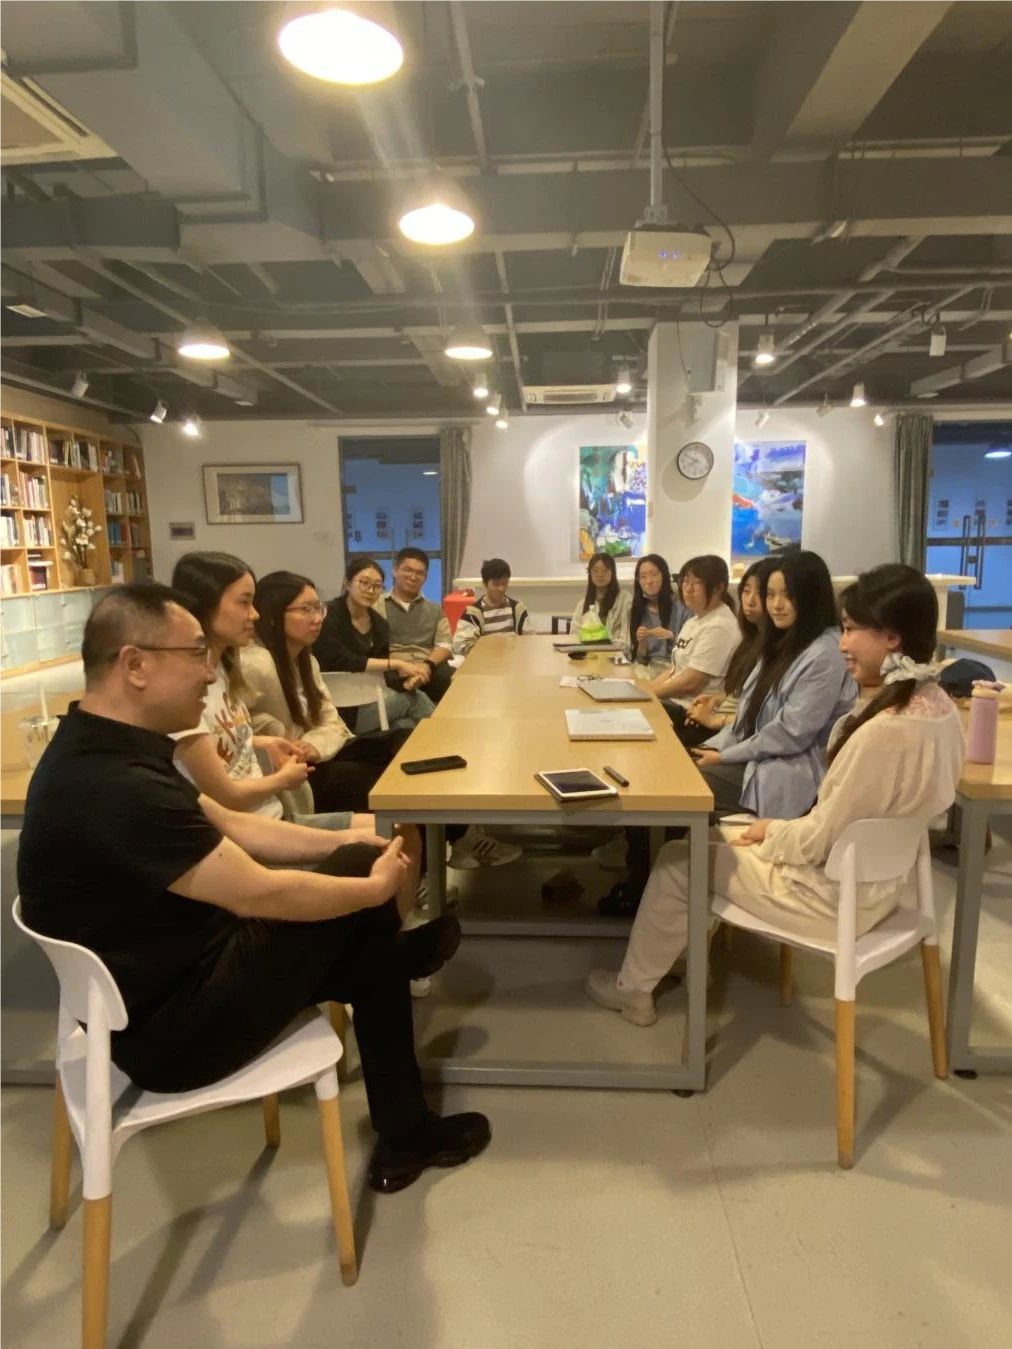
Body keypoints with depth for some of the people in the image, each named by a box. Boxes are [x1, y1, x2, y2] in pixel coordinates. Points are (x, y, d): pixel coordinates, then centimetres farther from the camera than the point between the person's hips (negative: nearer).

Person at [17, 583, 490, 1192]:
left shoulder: (106, 750, 1)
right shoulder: (113, 788, -34)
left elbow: (227, 826, 9)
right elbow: (259, 894, -29)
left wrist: (337, 843, 3)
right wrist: (375, 885, -12)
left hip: (173, 970, 10)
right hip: (171, 1028, -10)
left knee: (372, 952, 8)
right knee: (358, 870, -9)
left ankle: (405, 1134, 26)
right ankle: (401, 954, 24)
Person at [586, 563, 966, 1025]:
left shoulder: (887, 731, -33)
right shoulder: (938, 708, -3)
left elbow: (820, 839, -24)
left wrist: (771, 829, -4)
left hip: (835, 895, -9)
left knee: (677, 859, 5)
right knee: (718, 835, 21)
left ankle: (633, 989, 25)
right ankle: (691, 953, 35)